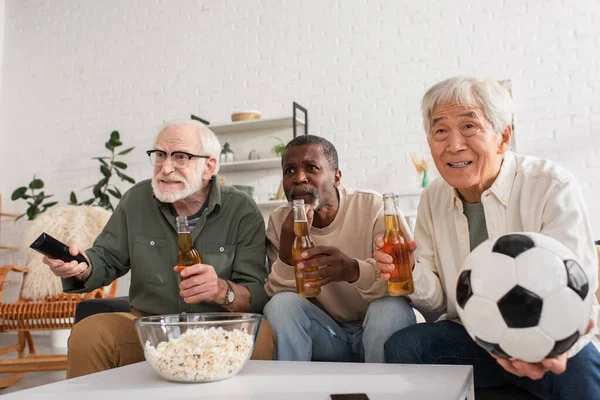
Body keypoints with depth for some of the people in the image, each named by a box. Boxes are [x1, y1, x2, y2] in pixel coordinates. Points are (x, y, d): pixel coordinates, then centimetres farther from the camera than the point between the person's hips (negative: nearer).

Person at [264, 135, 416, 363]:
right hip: (324, 334, 2)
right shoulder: (279, 222, -4)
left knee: (391, 306, -31)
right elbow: (275, 296, -8)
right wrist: (286, 252, -28)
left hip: (377, 332, -1)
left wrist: (354, 270, -43)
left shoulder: (374, 208, -15)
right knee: (281, 304, -24)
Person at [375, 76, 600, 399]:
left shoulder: (553, 188, -14)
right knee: (401, 346, -21)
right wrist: (412, 275, -21)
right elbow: (437, 300, 3)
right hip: (469, 337, 4)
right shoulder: (433, 199, 1)